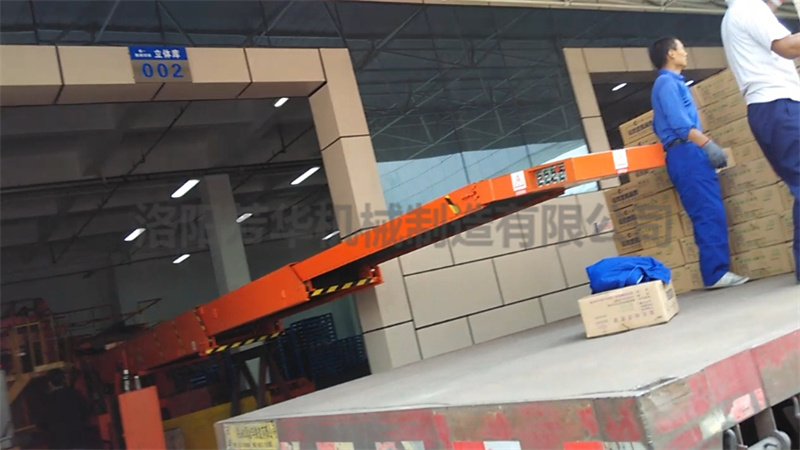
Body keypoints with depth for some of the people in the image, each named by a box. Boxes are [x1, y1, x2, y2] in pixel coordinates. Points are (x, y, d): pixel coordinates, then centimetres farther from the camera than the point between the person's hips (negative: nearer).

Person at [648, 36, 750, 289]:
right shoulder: (667, 82, -5)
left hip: (688, 154, 10)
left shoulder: (672, 83, 26)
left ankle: (716, 270, 5)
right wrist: (708, 143, -21)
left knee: (710, 213, 5)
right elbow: (678, 122, -17)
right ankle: (717, 272, -14)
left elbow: (660, 124, 32)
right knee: (709, 212, -13)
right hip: (686, 152, -10)